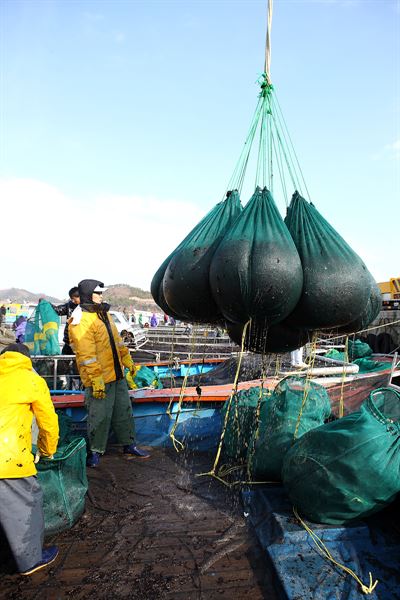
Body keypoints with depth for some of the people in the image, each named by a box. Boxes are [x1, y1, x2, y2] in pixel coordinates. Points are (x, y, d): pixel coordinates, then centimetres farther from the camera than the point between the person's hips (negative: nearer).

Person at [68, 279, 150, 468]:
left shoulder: (103, 313, 12)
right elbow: (86, 355, -22)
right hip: (100, 380, -9)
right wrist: (96, 379, -23)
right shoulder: (80, 321, -18)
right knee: (100, 416, 2)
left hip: (117, 375, 9)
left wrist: (128, 360, 19)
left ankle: (129, 445, 31)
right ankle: (95, 451, 21)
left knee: (124, 411, 17)